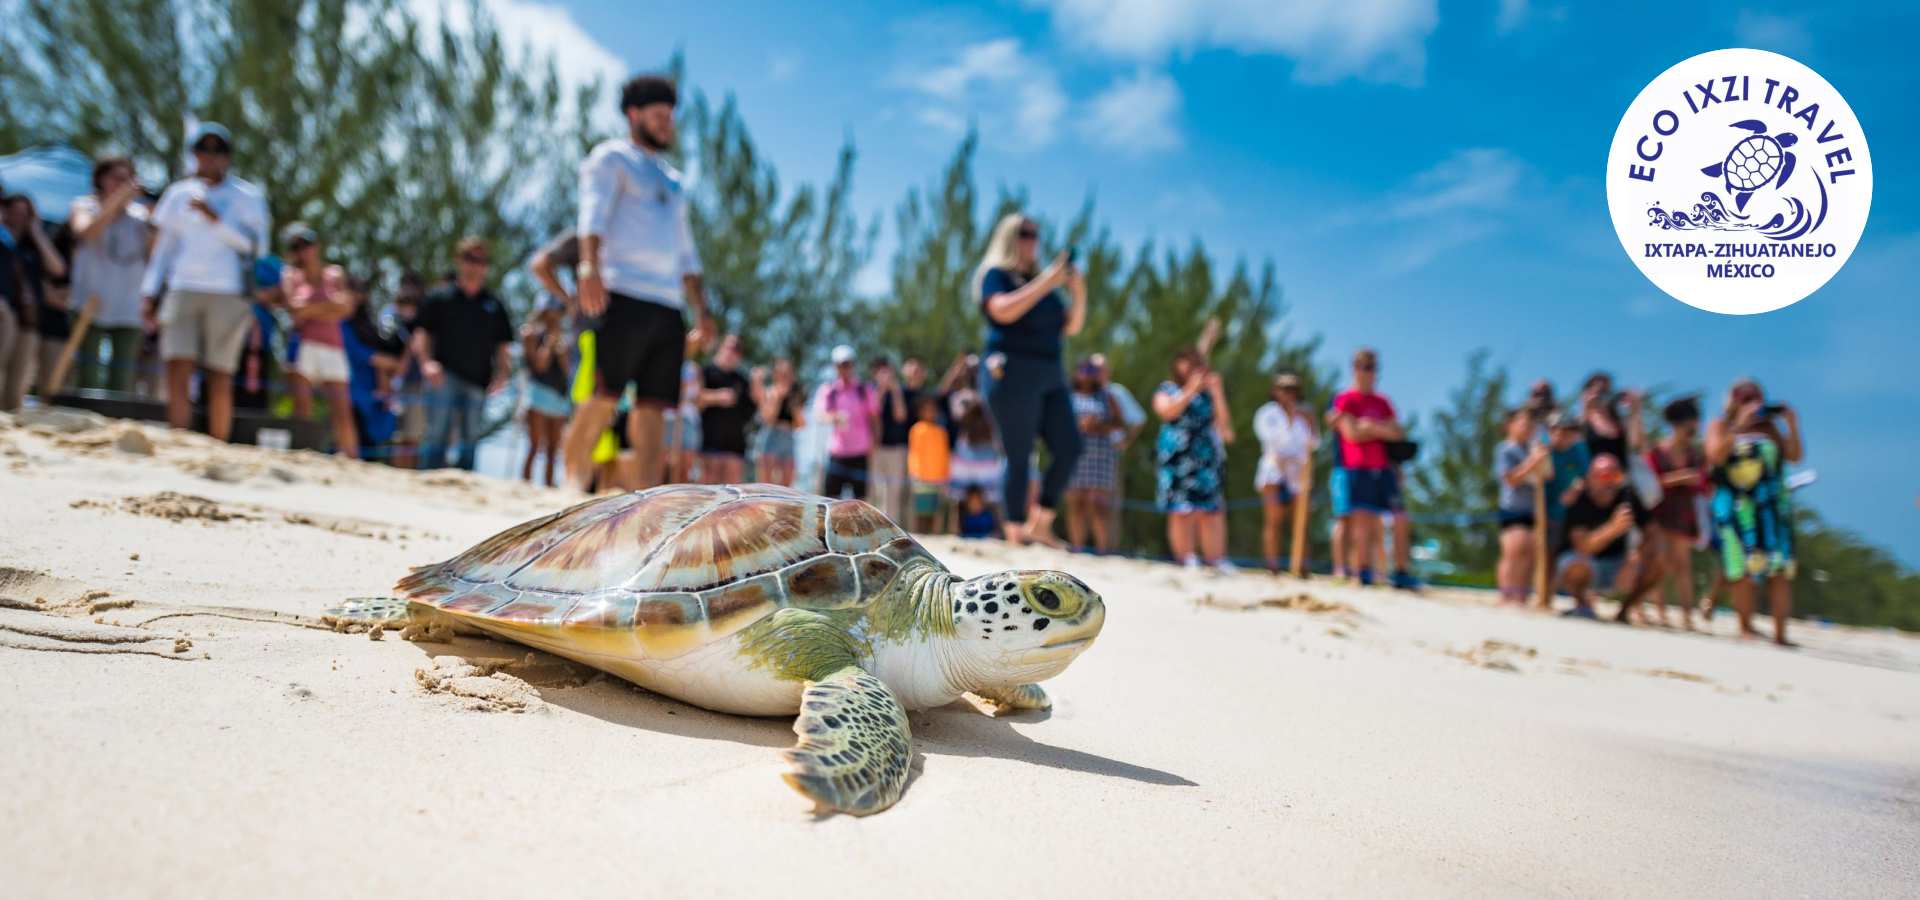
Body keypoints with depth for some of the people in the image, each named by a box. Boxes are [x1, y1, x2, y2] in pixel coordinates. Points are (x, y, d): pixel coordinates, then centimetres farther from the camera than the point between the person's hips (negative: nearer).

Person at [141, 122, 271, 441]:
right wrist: (150, 292, 12)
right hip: (182, 292, 3)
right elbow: (164, 246, 18)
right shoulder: (178, 193, 16)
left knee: (220, 379, -3)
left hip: (228, 296, -3)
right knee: (178, 370, -11)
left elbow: (257, 245, -6)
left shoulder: (248, 196, 6)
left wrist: (216, 219, -15)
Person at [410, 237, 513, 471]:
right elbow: (421, 334, 5)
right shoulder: (439, 297, 10)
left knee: (470, 441, 4)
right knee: (437, 435, -11)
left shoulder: (494, 305, 15)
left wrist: (501, 373, -2)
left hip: (478, 382, 3)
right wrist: (426, 362, -12)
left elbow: (502, 346, 15)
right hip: (444, 377, -2)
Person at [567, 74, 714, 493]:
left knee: (654, 405, -1)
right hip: (623, 296, -6)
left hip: (669, 305, 7)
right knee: (603, 397, -13)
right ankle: (573, 486, -8)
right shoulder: (611, 157, 9)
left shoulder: (673, 179, 31)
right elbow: (592, 212, -8)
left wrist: (701, 309, 21)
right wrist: (589, 266, -25)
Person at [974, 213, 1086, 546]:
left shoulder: (1042, 280, 22)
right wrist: (1046, 283, -17)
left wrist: (1079, 293, 3)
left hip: (1050, 376, 7)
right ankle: (1016, 535, -3)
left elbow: (1071, 327, 20)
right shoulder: (994, 275, 2)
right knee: (1019, 456, -8)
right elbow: (1004, 311, -19)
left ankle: (1040, 525, 7)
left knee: (1069, 448, -1)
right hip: (1014, 375, -7)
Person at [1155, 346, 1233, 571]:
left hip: (1208, 458, 2)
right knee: (1181, 512, -7)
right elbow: (1167, 412, -9)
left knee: (1211, 512, -5)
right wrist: (1191, 390, -11)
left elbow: (1223, 424, 7)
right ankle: (1188, 561, -3)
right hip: (1178, 459, -2)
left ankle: (1215, 560, -3)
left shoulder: (1209, 393, 15)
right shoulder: (1167, 390, 11)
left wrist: (1216, 391, 2)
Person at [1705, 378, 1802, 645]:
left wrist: (1792, 425, -1)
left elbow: (1794, 456, 9)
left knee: (1780, 569, -4)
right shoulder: (1720, 426, 6)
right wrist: (1739, 426, -15)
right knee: (1744, 569, -7)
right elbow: (1715, 455, -12)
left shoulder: (1770, 426, 15)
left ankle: (1780, 633, -2)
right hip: (1735, 509, -3)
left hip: (1773, 507, 3)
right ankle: (1745, 626, 5)